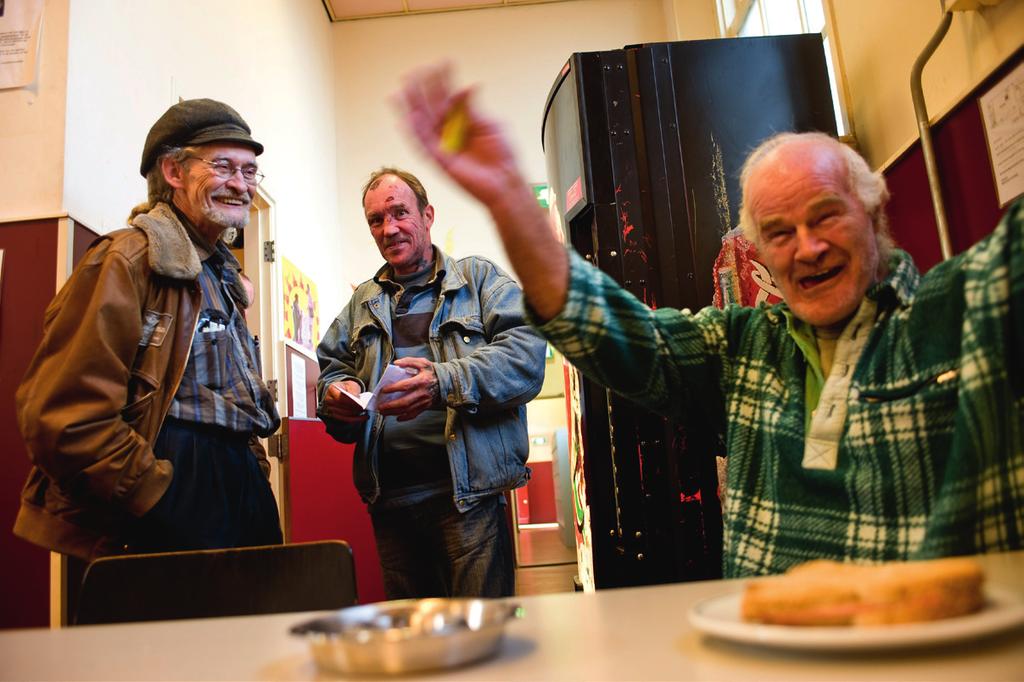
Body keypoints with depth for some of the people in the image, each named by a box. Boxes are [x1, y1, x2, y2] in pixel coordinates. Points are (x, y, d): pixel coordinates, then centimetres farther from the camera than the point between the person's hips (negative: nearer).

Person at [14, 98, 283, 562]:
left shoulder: (221, 275, 19)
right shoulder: (127, 261, -10)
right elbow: (64, 417, -19)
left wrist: (254, 479, 13)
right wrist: (163, 501, -18)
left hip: (239, 495, 9)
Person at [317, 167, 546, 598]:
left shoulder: (480, 278, 6)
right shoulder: (362, 302, 20)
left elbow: (527, 355, -8)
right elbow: (332, 367, 20)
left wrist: (445, 382, -22)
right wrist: (338, 394, -5)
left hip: (467, 486, -4)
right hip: (389, 493, 5)